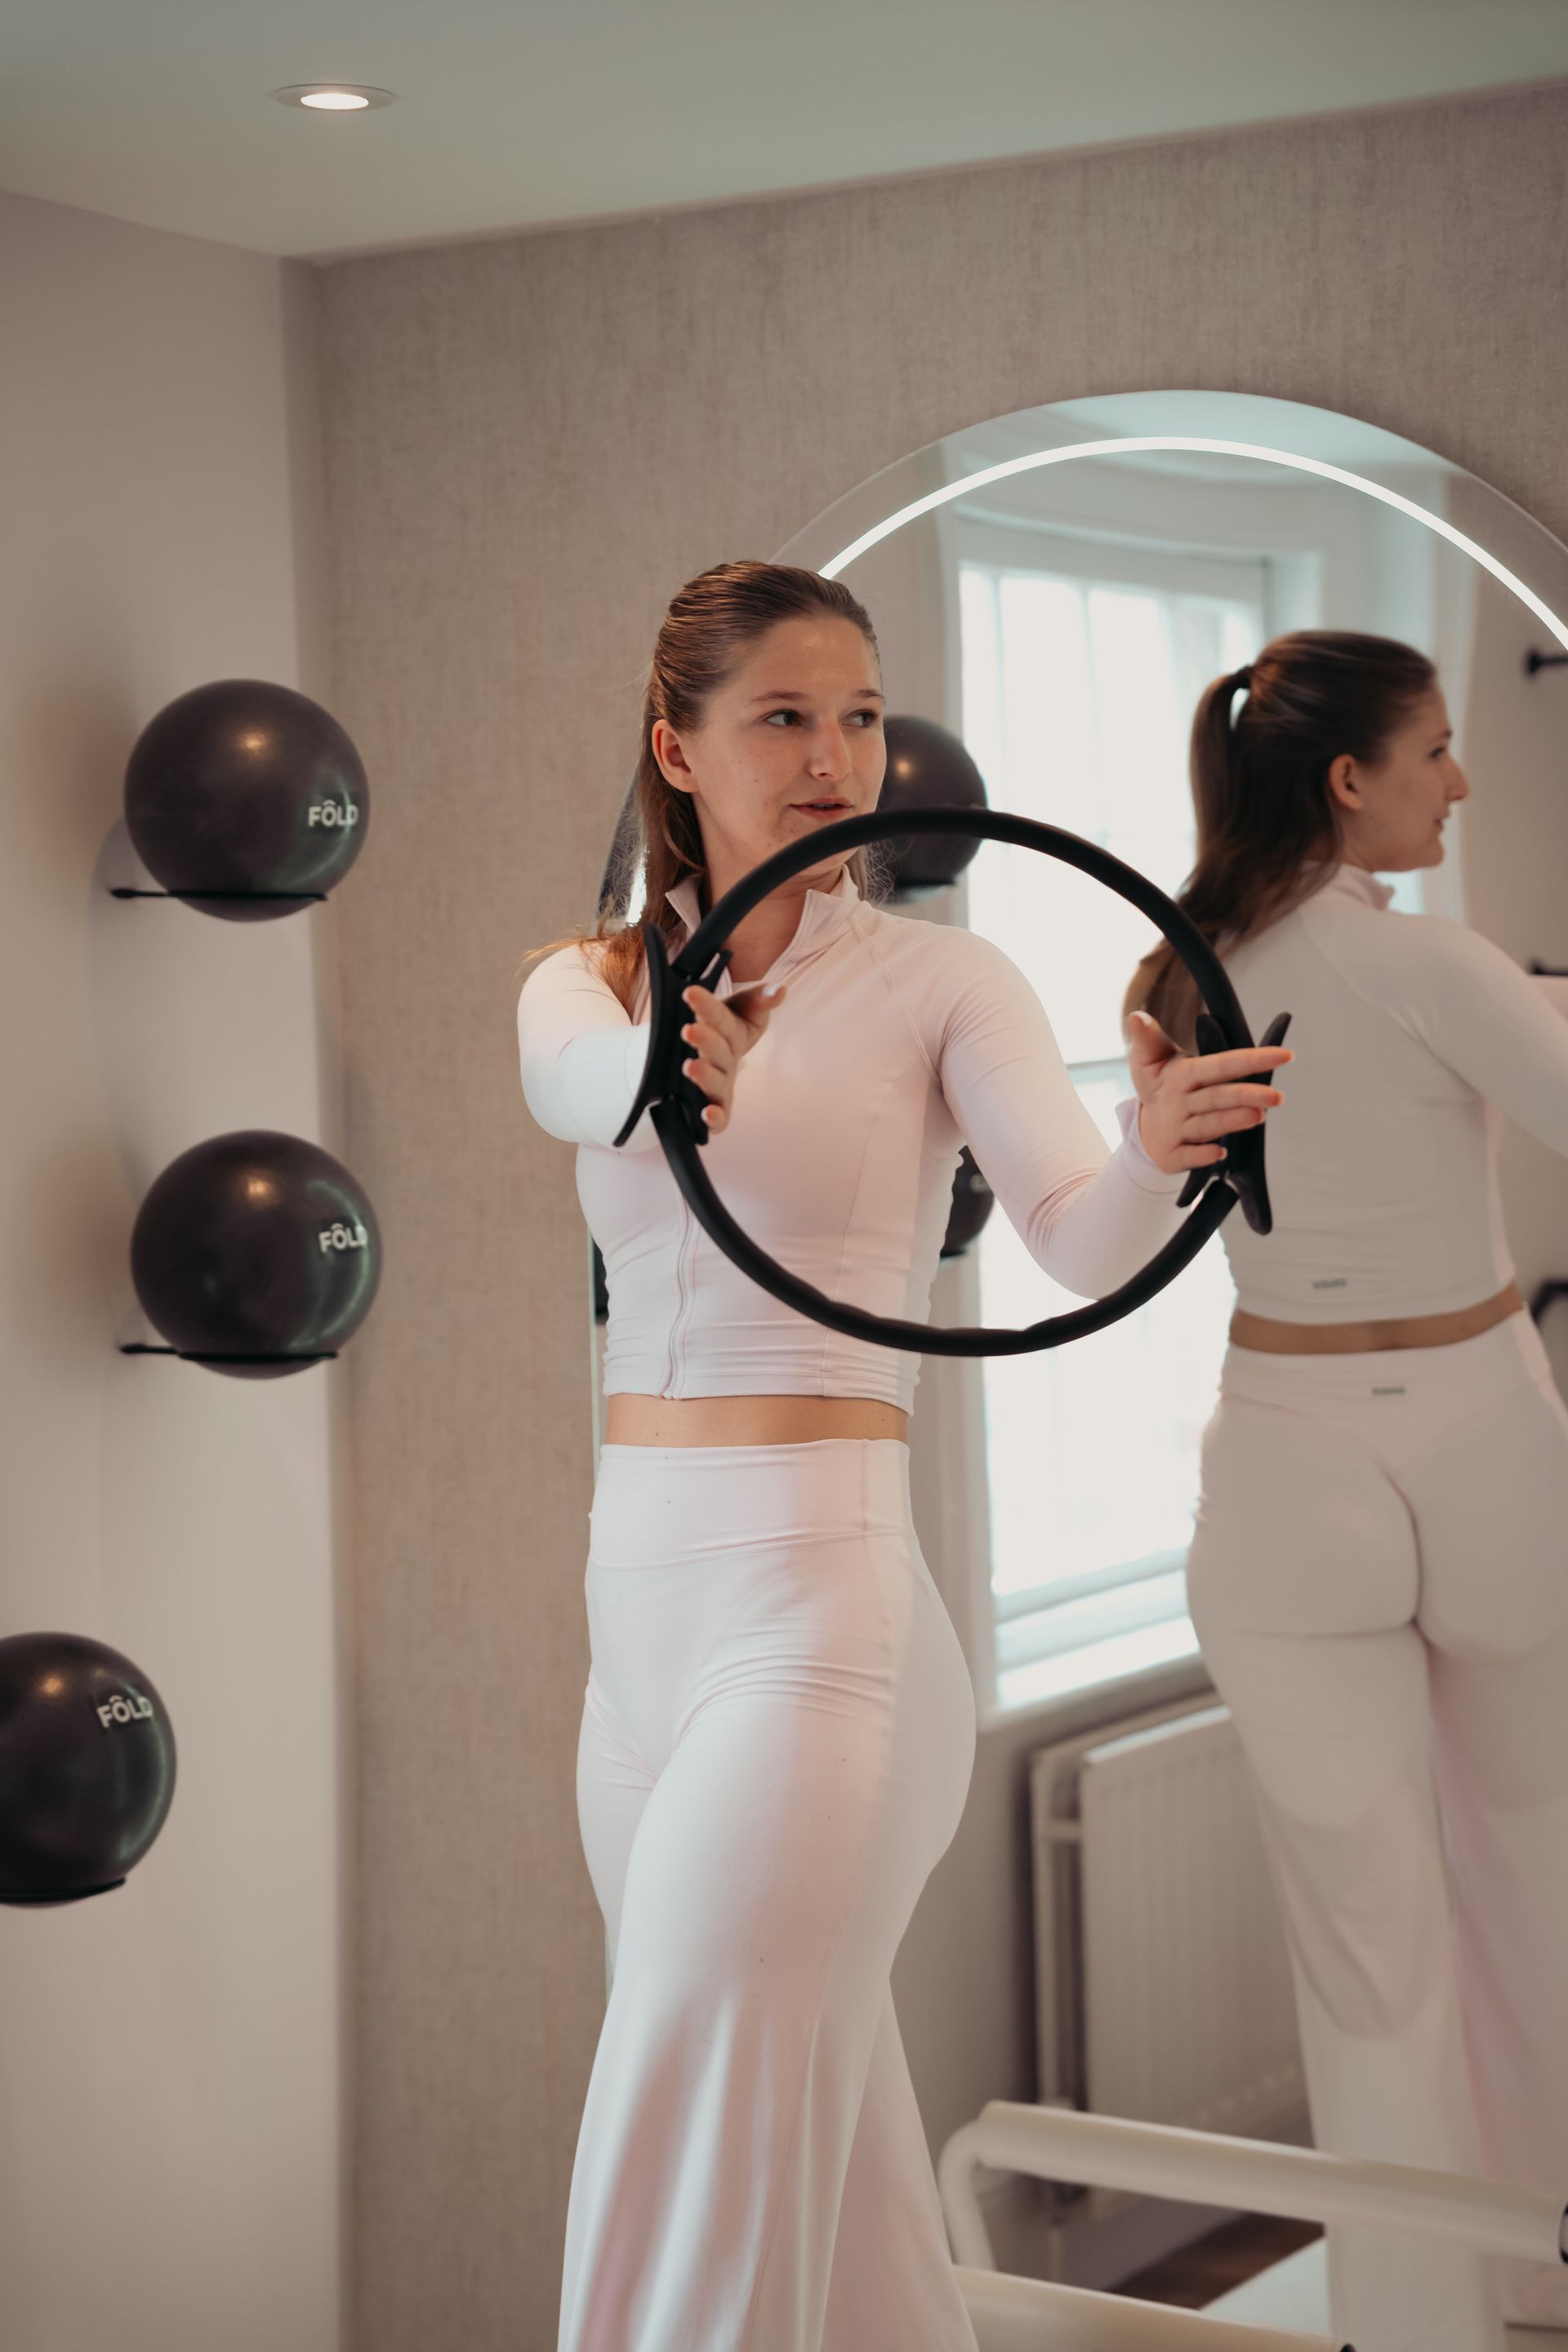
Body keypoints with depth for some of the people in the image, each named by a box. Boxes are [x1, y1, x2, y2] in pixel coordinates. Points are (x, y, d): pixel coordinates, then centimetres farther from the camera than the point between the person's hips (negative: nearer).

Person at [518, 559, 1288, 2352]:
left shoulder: (940, 983, -2)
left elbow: (1082, 1244, -17)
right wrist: (670, 1077, -40)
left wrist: (1158, 1152, -40)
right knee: (805, 2117, 17)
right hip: (639, 1596, 6)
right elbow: (574, 1081, -16)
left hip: (821, 1597, -5)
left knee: (694, 2178, -11)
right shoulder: (588, 985, 9)